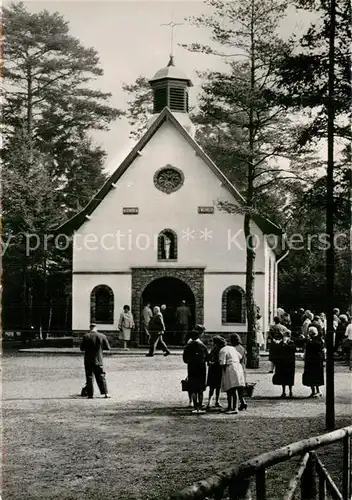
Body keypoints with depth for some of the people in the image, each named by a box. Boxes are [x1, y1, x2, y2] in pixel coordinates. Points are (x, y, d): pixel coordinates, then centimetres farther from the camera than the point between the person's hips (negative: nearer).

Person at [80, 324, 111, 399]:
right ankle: (105, 393, 1)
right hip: (98, 360, 1)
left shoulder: (86, 336, -7)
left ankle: (90, 394, 3)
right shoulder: (102, 336, -2)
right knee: (101, 376, 7)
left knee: (89, 377, 5)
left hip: (88, 360, -1)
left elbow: (82, 348, -4)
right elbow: (107, 348, 2)